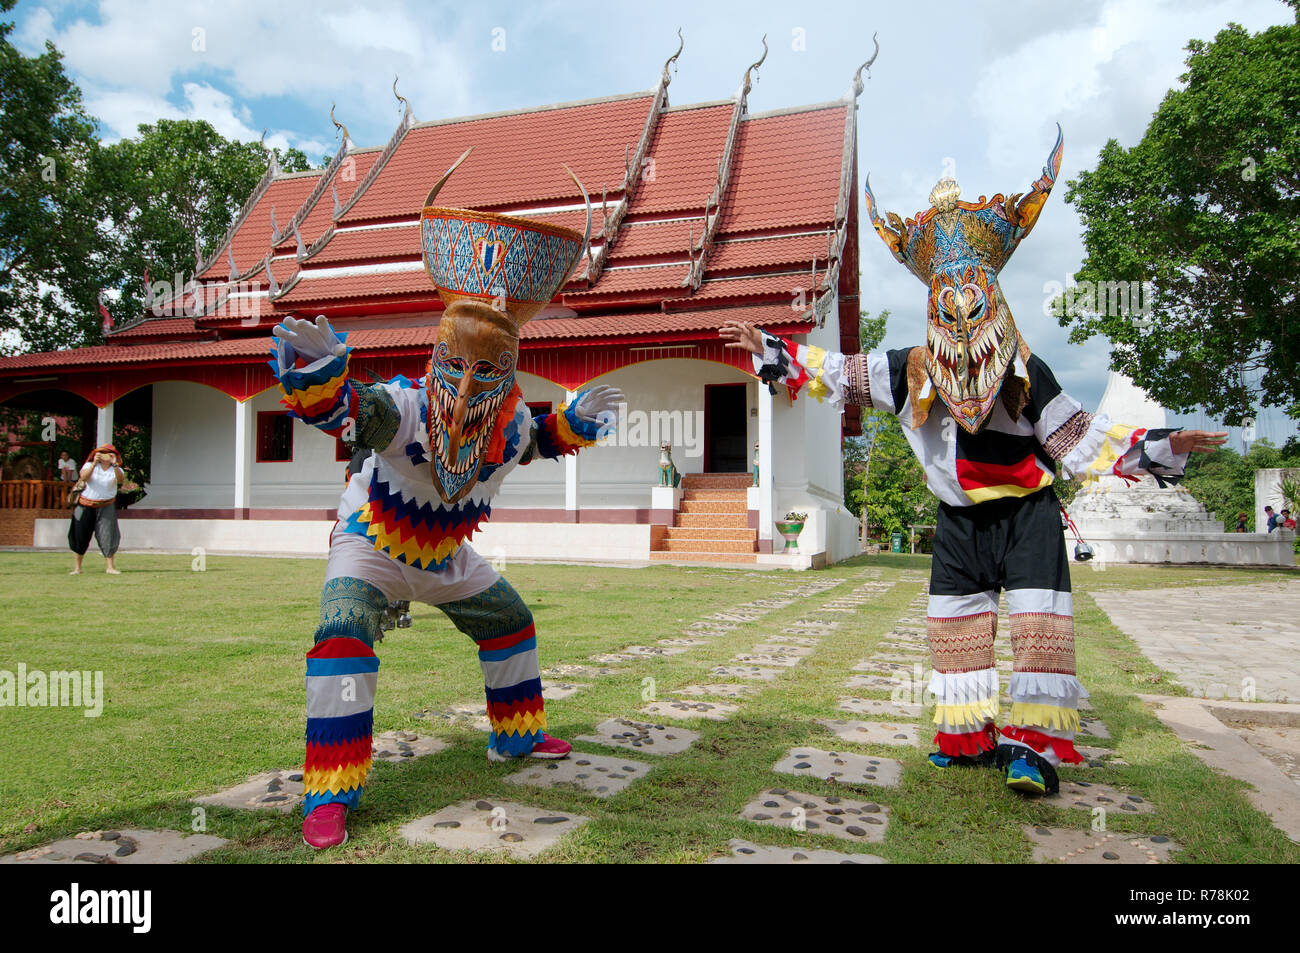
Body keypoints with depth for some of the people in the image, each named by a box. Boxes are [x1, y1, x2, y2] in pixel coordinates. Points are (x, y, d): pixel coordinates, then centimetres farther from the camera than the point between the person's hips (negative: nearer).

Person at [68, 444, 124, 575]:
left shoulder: (116, 469, 1)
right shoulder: (90, 465, 1)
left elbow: (121, 480, -22)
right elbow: (84, 477, -19)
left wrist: (115, 465, -35)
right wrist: (94, 463, -30)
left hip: (106, 507, -1)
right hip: (86, 505, 1)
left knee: (108, 536, -8)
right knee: (80, 536, 3)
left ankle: (110, 567, -1)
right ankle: (77, 567, 15)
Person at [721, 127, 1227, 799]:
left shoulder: (1024, 372, -9)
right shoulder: (911, 371, -3)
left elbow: (1078, 439, -6)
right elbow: (837, 375, 3)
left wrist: (1160, 447, -17)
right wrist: (767, 349, 0)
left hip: (1025, 512, -3)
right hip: (958, 520, 3)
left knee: (1038, 620, -11)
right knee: (956, 622, 7)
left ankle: (1032, 742, -3)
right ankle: (971, 736, 19)